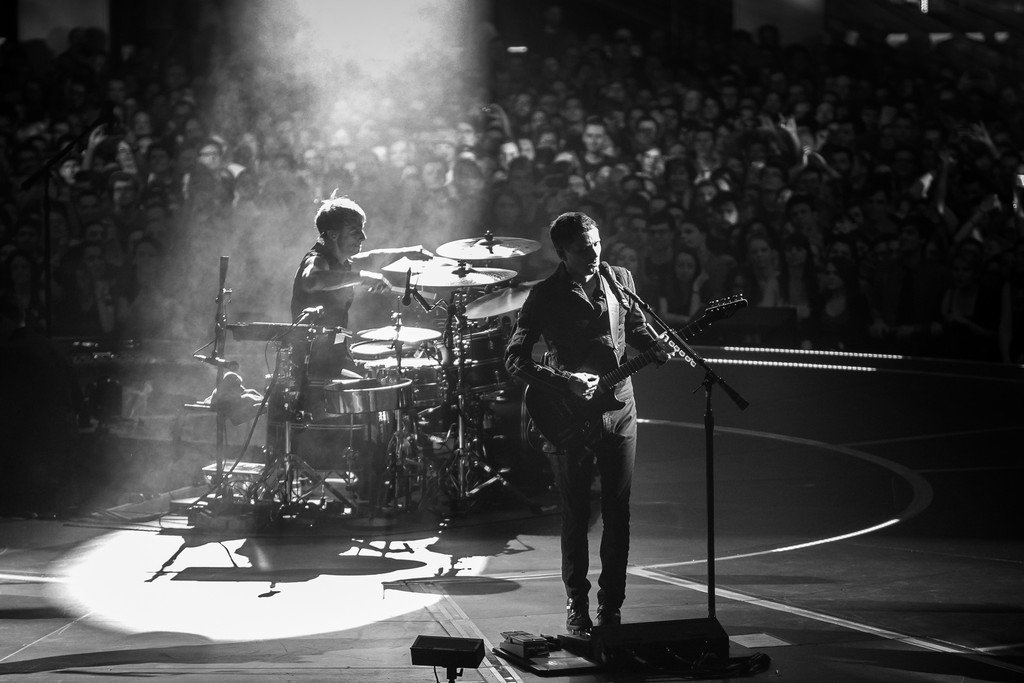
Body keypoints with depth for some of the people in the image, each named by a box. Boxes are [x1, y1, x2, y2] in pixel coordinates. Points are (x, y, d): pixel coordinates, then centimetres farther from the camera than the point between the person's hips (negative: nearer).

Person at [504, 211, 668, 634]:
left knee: (618, 513, 3)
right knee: (576, 515, 2)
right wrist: (566, 383, -20)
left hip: (618, 407, 4)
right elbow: (515, 360, -10)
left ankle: (611, 608, 11)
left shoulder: (619, 280, 6)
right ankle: (577, 608, 12)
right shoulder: (546, 297, -8)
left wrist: (657, 349, -1)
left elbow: (636, 329, 21)